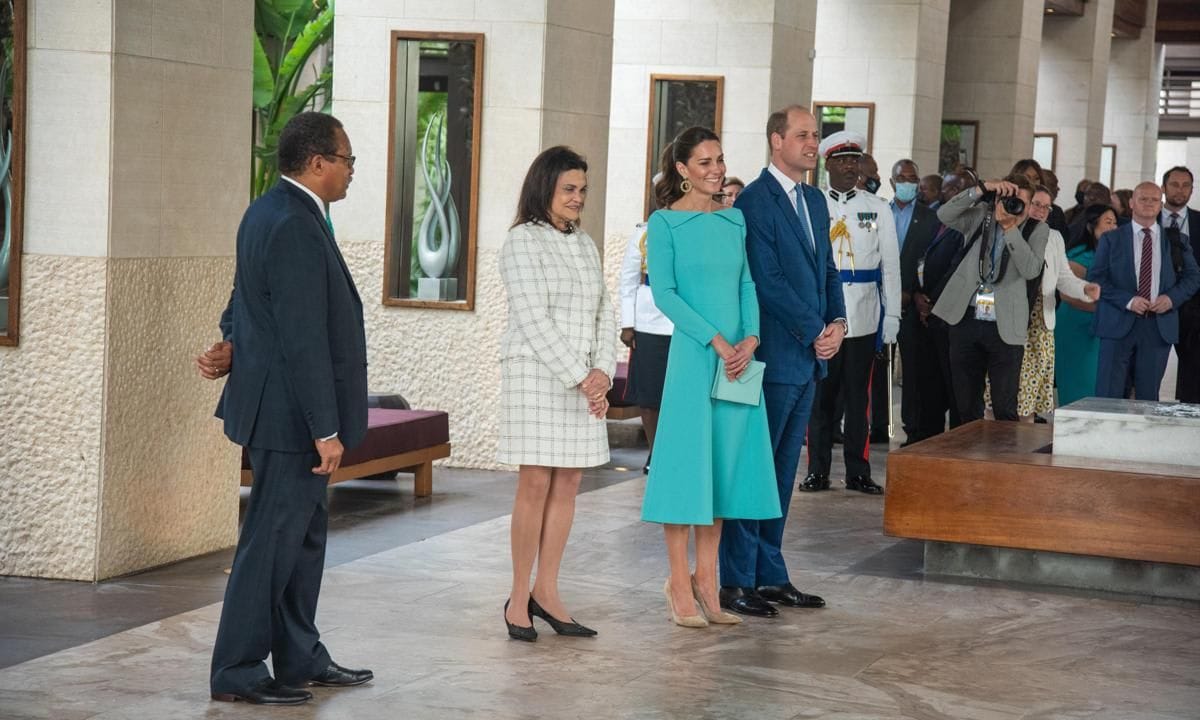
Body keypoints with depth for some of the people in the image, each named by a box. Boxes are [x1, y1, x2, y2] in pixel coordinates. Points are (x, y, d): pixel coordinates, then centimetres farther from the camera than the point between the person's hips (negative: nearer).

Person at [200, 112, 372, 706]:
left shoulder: (271, 212, 12)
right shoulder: (296, 227, -22)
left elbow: (247, 301, 18)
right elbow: (303, 339, -24)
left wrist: (231, 346, 0)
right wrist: (325, 429, -22)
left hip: (282, 406, 11)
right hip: (292, 412, -11)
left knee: (304, 533, 18)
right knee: (272, 540, -2)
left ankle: (300, 659, 28)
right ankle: (237, 672, 6)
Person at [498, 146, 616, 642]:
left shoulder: (585, 244, 15)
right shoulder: (522, 242, -5)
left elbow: (604, 314, 12)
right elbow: (534, 321, -13)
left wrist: (602, 371, -5)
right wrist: (579, 378, -15)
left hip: (585, 382, 6)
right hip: (537, 375, -6)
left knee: (568, 485, 4)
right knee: (535, 485, -6)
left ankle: (546, 592, 10)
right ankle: (519, 597, 1)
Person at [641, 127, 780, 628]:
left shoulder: (735, 220, 12)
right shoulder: (665, 222, -4)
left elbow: (747, 283, 11)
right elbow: (664, 292, -10)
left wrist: (750, 339, -6)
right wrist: (717, 341, -16)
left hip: (738, 357, 6)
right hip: (692, 353, -5)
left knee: (725, 462, 8)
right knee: (687, 459, -3)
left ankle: (707, 582, 16)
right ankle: (680, 583, 5)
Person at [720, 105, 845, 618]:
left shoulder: (815, 201, 16)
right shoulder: (755, 201, -11)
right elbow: (767, 281, -16)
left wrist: (837, 321, 2)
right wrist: (815, 332, -13)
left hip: (808, 359, 8)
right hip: (774, 356, -8)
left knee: (783, 471, 12)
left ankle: (770, 575, 19)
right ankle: (736, 583, 3)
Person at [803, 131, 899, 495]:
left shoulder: (878, 209, 10)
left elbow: (891, 266, 9)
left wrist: (892, 315, 3)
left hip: (863, 318, 2)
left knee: (859, 396, 5)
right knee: (820, 394, 3)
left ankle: (858, 471, 11)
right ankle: (818, 471, 10)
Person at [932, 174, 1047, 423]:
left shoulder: (1036, 230, 1)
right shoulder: (980, 217, 6)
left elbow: (1031, 270, -13)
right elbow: (944, 215, -10)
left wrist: (1011, 229, -17)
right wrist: (982, 189, -16)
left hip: (1005, 328, -2)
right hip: (966, 321, 2)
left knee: (1005, 409, -3)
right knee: (967, 407, 10)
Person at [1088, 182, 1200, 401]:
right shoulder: (1111, 239, 6)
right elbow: (1095, 277, -1)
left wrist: (1172, 297, -7)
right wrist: (1128, 300, -14)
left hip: (1159, 327, 2)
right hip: (1119, 325, -2)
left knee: (1149, 396, 5)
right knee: (1108, 395, -5)